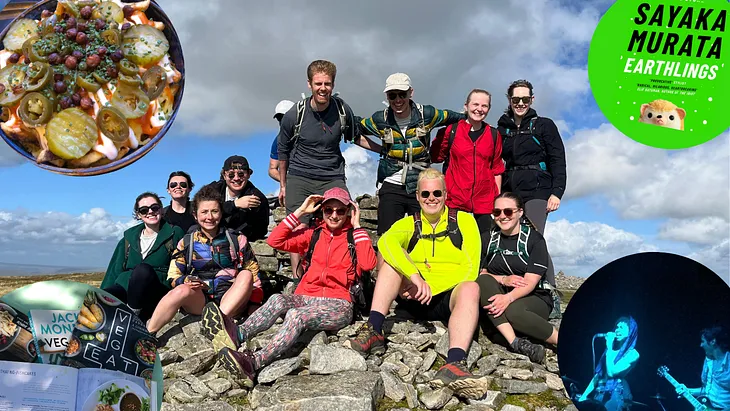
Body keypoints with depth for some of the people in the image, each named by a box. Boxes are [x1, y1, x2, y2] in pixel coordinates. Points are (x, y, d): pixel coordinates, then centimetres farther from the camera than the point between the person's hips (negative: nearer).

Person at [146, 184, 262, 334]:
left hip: (229, 301, 0)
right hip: (198, 301, 0)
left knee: (246, 275, -28)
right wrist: (186, 281, -13)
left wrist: (254, 304, -4)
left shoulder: (237, 239, 11)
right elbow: (173, 276, 11)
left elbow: (253, 272, 9)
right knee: (182, 290, -33)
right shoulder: (186, 242, 13)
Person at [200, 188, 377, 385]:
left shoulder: (354, 237, 9)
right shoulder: (313, 235, 17)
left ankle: (254, 363, -51)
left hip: (338, 304, -4)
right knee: (278, 299, -30)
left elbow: (368, 264, -12)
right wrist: (300, 212, 6)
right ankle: (237, 335, -52)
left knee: (296, 315, -34)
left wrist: (357, 227, -5)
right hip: (306, 298, 4)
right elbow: (275, 241, 7)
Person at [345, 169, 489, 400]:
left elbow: (469, 269, -8)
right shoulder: (409, 224, 6)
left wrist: (429, 287, -19)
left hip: (448, 299, -2)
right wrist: (415, 277, -35)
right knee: (394, 256, -18)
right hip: (415, 299, 2)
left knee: (470, 288, -33)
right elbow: (385, 241, -19)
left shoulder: (464, 220, 3)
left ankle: (454, 365, -55)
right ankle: (374, 332, -30)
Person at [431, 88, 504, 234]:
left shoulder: (494, 135, 9)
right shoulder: (450, 130, 2)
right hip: (456, 200, -2)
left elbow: (496, 169, 11)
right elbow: (436, 157, 8)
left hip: (485, 202, 2)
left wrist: (498, 201, 8)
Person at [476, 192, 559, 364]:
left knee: (513, 311, -37)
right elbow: (480, 274, 3)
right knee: (484, 280, -27)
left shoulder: (534, 239, -4)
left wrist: (508, 298, -33)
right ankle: (515, 342, -37)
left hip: (534, 299, -4)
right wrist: (503, 280, -17)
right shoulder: (488, 239, 8)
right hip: (498, 296, 4)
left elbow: (530, 282, -14)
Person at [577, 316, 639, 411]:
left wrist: (609, 347, -9)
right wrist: (584, 395, 8)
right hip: (599, 393, 6)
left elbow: (611, 372, -16)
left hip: (616, 394, -6)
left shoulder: (632, 353, -3)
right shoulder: (611, 349, 16)